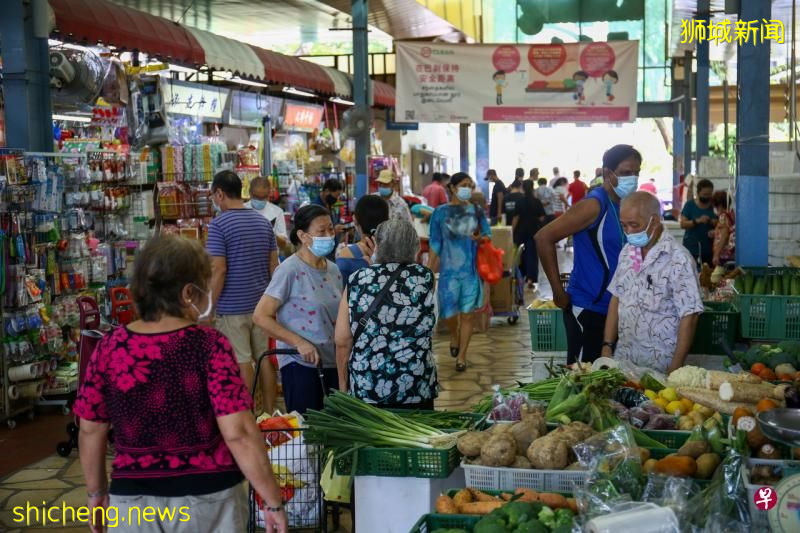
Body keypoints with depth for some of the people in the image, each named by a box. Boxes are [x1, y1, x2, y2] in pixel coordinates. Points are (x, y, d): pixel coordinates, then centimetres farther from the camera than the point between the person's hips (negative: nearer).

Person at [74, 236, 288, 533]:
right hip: (207, 497, -2)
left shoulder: (109, 348, -5)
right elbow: (239, 433, -19)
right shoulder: (209, 346, -15)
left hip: (134, 499, 2)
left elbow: (91, 431, 3)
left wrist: (96, 492, 18)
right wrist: (274, 501, -11)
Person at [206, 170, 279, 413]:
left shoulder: (218, 225, -12)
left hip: (232, 307, -6)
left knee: (241, 363, 1)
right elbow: (274, 264, 10)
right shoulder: (264, 222, 8)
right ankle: (270, 413, 18)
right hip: (262, 304, 6)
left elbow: (218, 270, -16)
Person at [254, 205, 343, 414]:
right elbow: (261, 316, -14)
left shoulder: (333, 270, 10)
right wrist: (299, 343, -18)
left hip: (331, 363, 6)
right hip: (300, 364, -6)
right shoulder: (290, 270, -11)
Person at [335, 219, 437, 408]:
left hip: (365, 388, 1)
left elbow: (342, 341, -2)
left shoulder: (357, 281, -3)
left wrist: (343, 385, 11)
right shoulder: (424, 278, -3)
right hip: (416, 391, -1)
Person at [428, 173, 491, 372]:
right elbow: (435, 244, -2)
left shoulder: (476, 211, 1)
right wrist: (429, 271, -5)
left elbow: (487, 234, 8)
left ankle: (461, 356, 17)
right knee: (448, 313, 3)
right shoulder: (441, 212, -4)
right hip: (449, 270, -1)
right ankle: (454, 335, 37)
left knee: (467, 315, 5)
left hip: (471, 270, 1)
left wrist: (480, 238, -15)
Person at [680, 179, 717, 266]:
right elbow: (683, 224, -5)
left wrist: (711, 221, -14)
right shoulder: (689, 205, 3)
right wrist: (697, 221, -19)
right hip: (691, 246, -2)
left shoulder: (714, 206, 7)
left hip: (709, 248, 2)